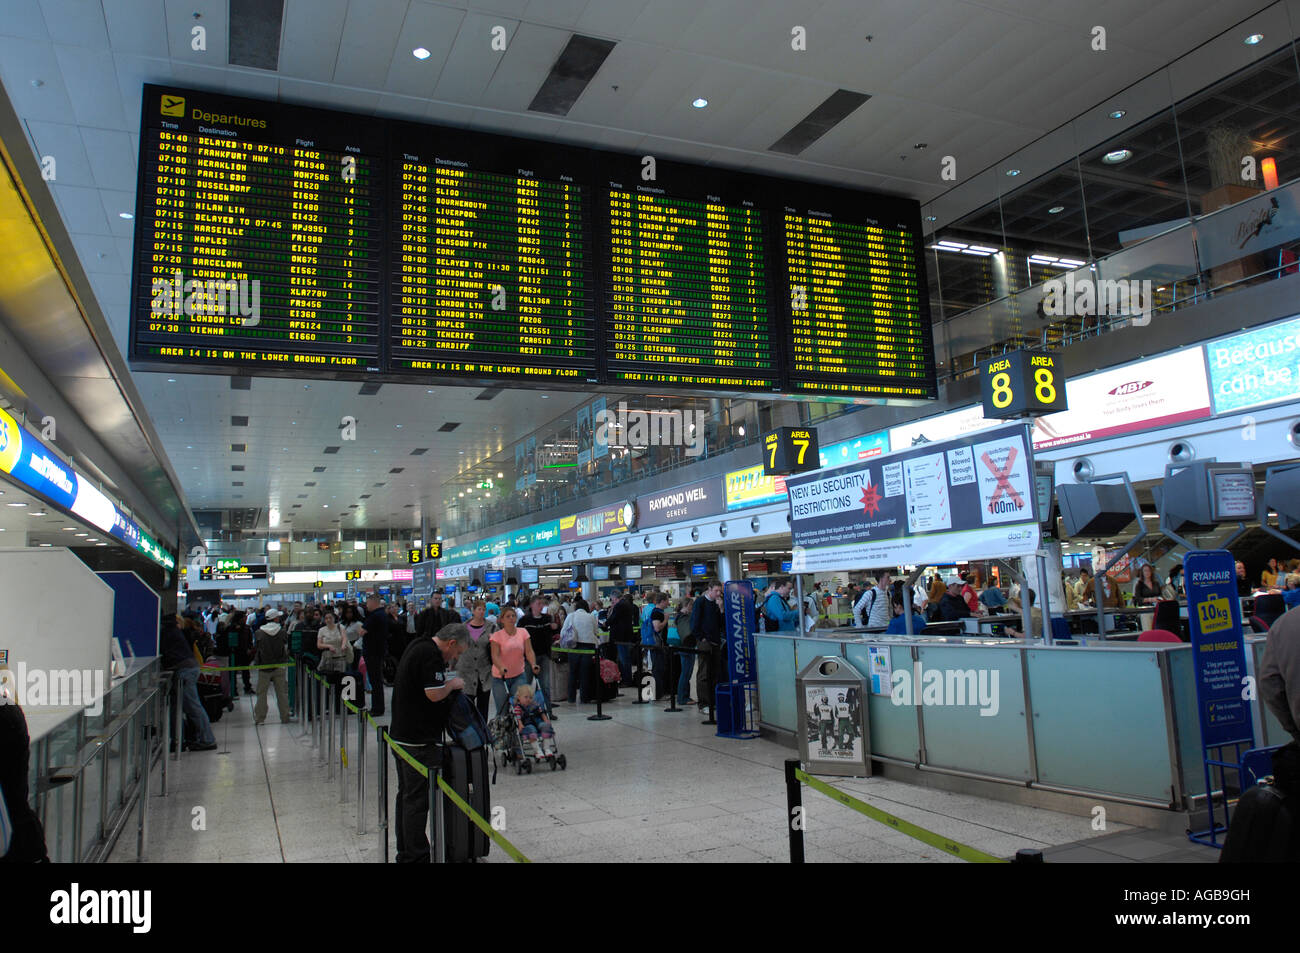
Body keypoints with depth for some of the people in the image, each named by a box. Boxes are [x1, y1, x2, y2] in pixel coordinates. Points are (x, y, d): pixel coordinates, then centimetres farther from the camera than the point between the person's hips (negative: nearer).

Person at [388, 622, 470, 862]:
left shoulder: (418, 647, 14)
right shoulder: (430, 654, -19)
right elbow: (435, 693, -24)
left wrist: (448, 685, 13)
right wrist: (453, 683, -6)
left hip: (401, 735, 11)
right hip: (419, 739, -11)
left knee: (407, 794, 18)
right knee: (417, 798, -3)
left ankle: (405, 851, 28)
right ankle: (415, 856, 4)